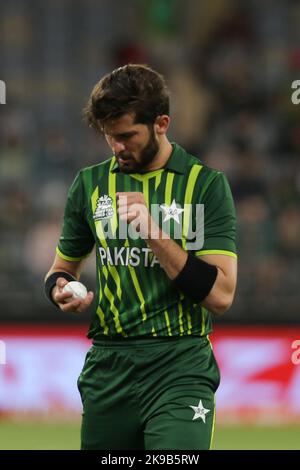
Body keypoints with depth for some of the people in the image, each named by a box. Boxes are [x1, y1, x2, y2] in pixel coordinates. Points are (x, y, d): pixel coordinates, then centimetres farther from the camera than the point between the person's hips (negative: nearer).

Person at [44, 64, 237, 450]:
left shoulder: (206, 184, -2)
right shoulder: (90, 183, 9)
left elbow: (220, 296, -9)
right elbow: (62, 269, 21)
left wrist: (155, 233, -18)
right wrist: (61, 290, -3)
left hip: (180, 368, -4)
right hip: (108, 367, 4)